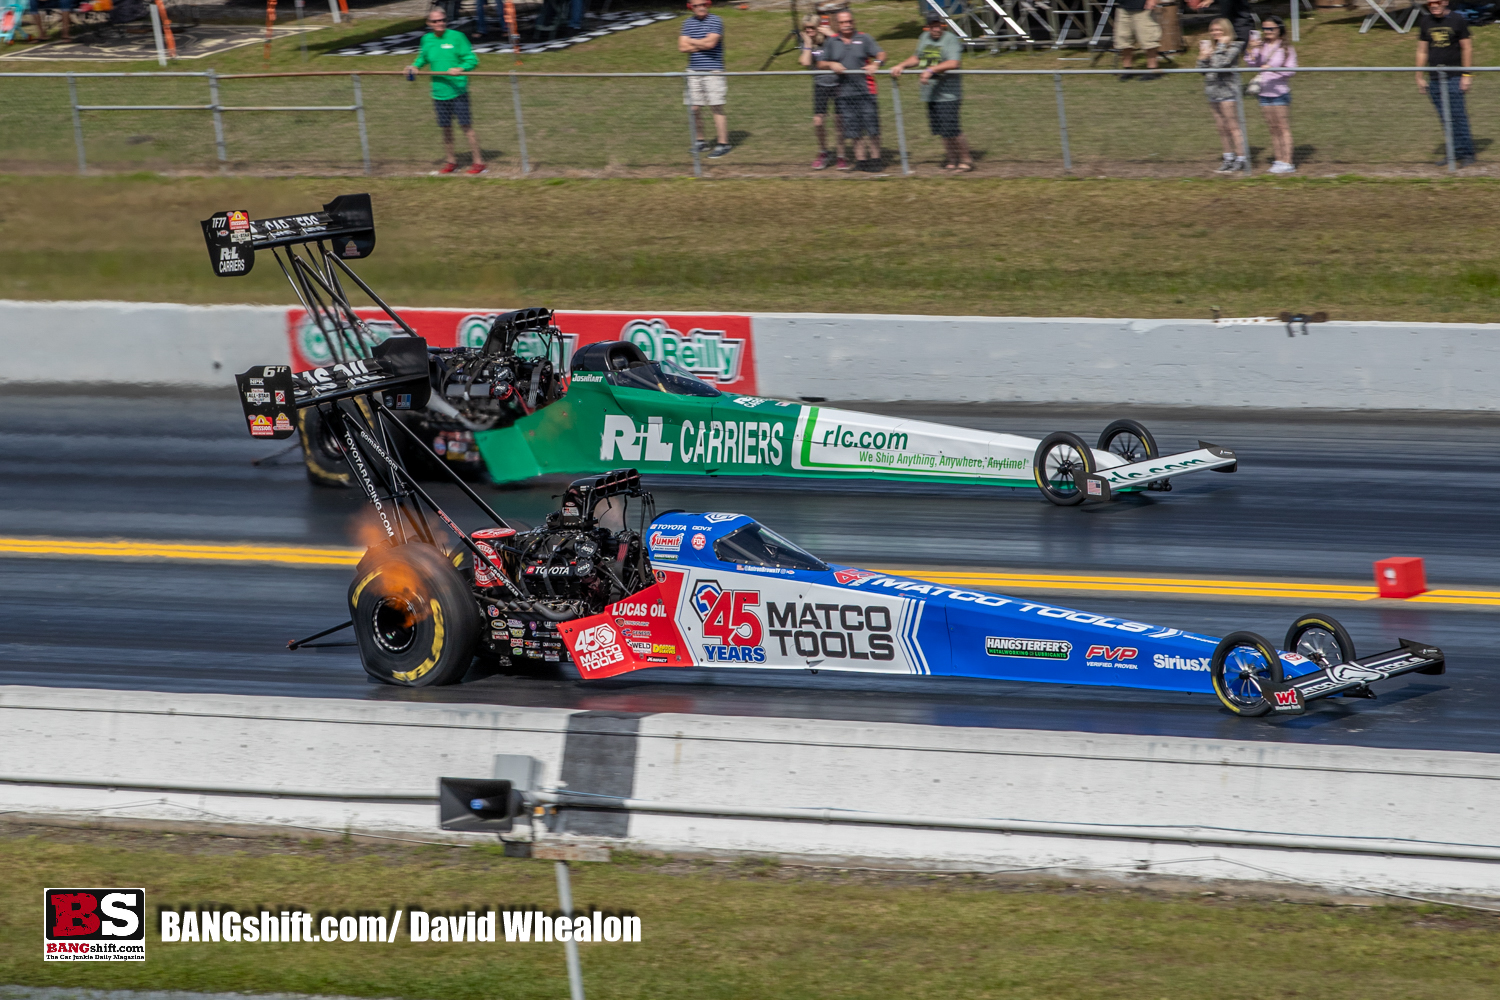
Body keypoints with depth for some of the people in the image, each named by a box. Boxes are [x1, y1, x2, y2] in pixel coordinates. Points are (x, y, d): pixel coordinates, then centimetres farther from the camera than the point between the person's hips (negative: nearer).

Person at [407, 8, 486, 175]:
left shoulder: (456, 37, -7)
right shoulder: (427, 40, 6)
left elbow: (471, 59, -7)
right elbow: (423, 58, 25)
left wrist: (460, 69, -25)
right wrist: (415, 66, 5)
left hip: (458, 91, -4)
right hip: (439, 91, 4)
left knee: (466, 127, -4)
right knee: (446, 129, 11)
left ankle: (478, 162, 2)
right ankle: (450, 161, 26)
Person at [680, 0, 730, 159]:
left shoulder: (716, 21, -3)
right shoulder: (688, 22, 11)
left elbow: (710, 43, -15)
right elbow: (682, 47, 2)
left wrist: (691, 41, -1)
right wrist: (702, 45, -8)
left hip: (712, 71, -5)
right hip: (694, 72, 5)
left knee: (716, 107, -7)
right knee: (695, 108, 5)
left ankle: (723, 144, -4)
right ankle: (700, 141, 18)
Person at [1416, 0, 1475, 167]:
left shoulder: (1457, 20, -1)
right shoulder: (1425, 22, 11)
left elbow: (1467, 48, -1)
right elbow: (1422, 50, 16)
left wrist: (1467, 75, -7)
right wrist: (1420, 77, 12)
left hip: (1454, 78, -4)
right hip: (1434, 79, 4)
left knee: (1458, 115, -8)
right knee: (1445, 117, 3)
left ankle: (1466, 153, -3)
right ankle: (1455, 152, 8)